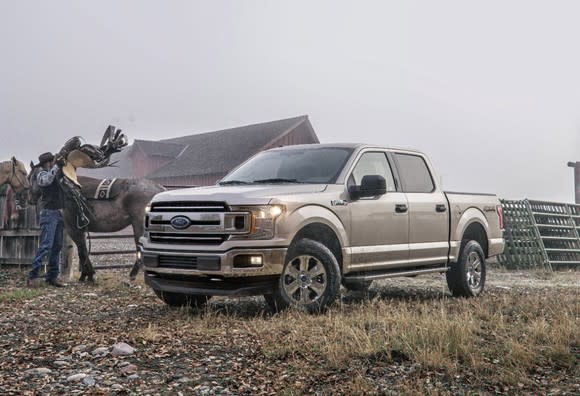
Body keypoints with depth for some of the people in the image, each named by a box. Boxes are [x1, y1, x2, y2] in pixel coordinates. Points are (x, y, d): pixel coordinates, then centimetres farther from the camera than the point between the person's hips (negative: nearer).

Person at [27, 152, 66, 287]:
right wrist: (57, 166, -23)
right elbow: (46, 180, -27)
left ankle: (52, 276, 13)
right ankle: (32, 276, -10)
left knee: (57, 246, 8)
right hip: (49, 213, -8)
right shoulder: (42, 174, -5)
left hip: (58, 214, 8)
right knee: (46, 246, -13)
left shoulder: (56, 174, 16)